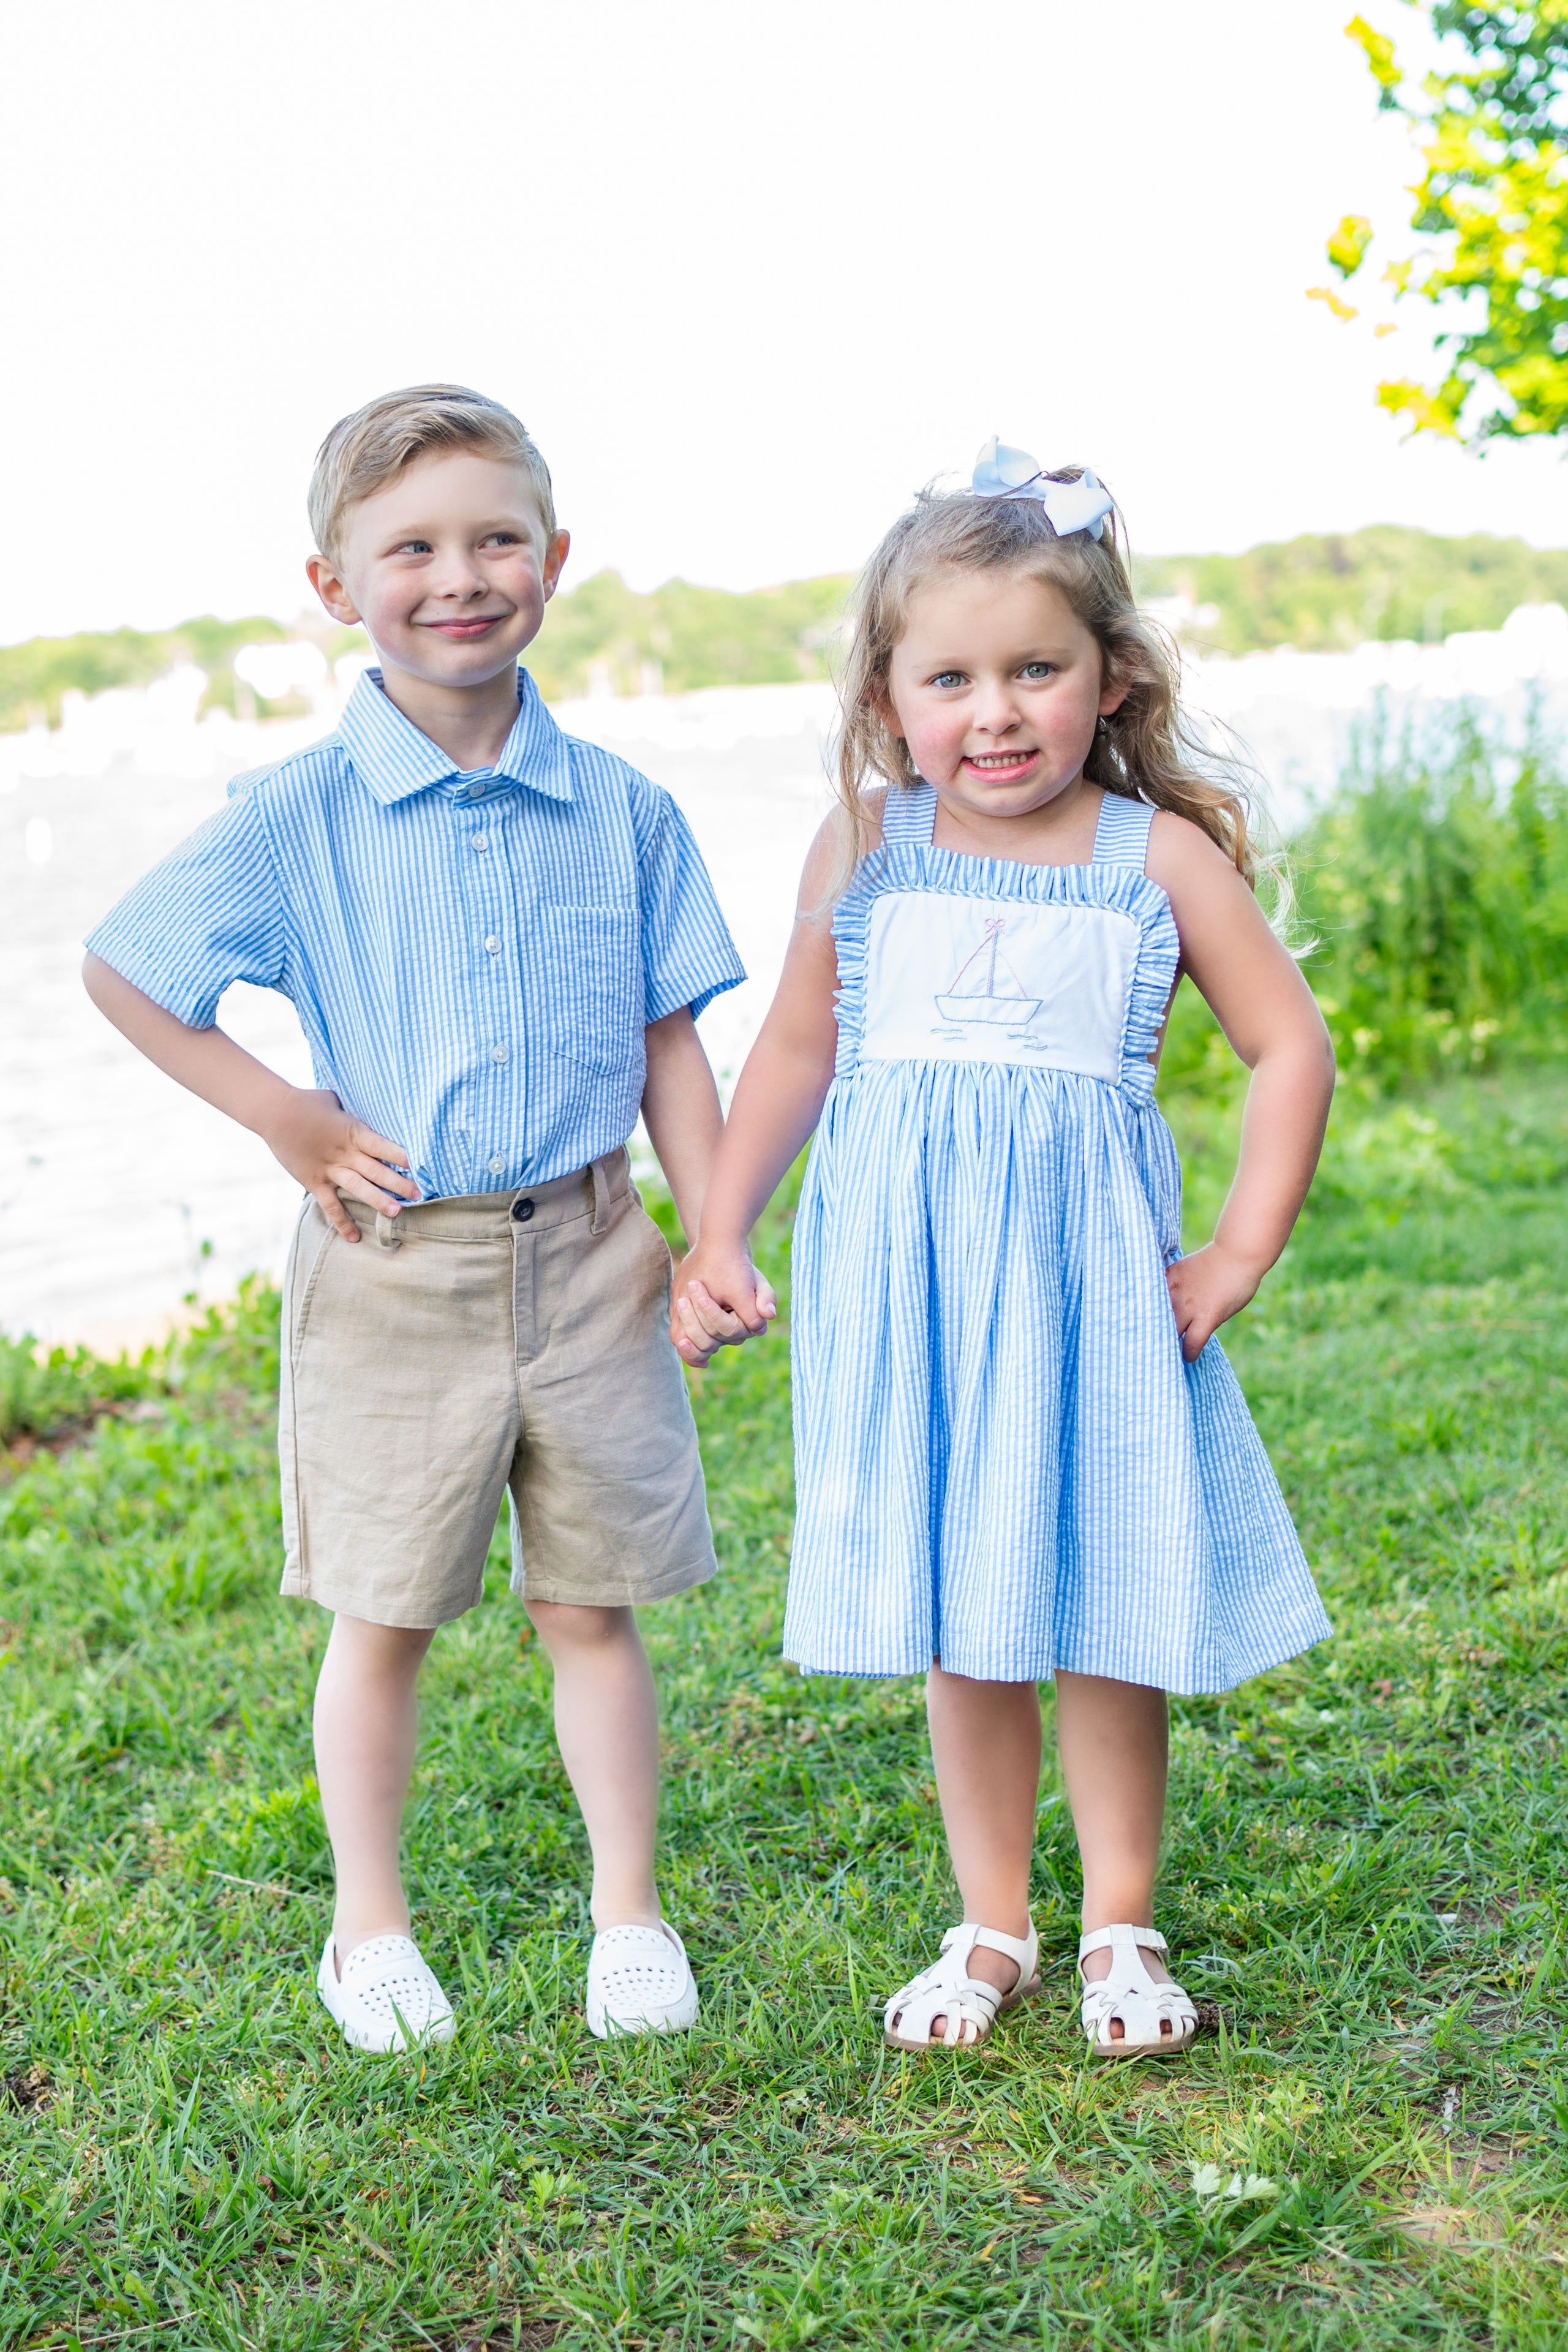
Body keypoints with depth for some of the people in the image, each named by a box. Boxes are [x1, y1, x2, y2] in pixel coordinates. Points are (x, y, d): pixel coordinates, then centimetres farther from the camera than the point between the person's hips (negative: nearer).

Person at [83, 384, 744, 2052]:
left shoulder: (620, 810, -1)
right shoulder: (297, 817, -8)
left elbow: (670, 1038, 6)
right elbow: (118, 971, -1)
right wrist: (285, 1118, -7)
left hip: (580, 1256, 2)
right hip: (392, 1270, -1)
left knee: (590, 1605, 11)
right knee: (383, 1619, 11)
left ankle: (628, 1912, 28)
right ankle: (370, 1928, 29)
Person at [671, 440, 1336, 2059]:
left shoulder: (1160, 855, -2)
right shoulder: (865, 849, 2)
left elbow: (1289, 1046, 4)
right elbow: (797, 1047, 13)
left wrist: (1235, 1262, -1)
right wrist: (717, 1236, 7)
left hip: (1087, 1277, -1)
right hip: (905, 1282, 2)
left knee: (1103, 1613, 5)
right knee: (957, 1626, 10)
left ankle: (1121, 1929, 24)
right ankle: (993, 1930, 26)